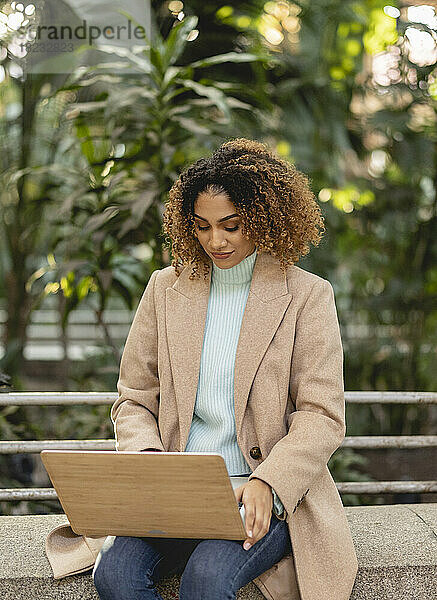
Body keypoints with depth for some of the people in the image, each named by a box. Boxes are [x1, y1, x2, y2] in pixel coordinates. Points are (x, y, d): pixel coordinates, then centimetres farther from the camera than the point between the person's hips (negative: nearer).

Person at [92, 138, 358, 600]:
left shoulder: (307, 296, 0)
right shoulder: (166, 288, 10)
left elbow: (322, 417, -5)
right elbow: (133, 401, 12)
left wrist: (267, 484, -21)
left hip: (272, 498, -2)